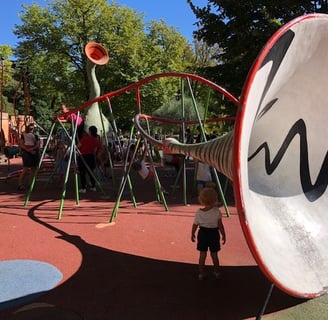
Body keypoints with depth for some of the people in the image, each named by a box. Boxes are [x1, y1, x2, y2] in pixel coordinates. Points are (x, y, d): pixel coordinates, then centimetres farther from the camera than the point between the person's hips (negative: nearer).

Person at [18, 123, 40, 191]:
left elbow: (38, 145, -2)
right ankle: (20, 184, -5)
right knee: (25, 169, -10)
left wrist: (32, 148, -21)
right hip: (26, 153, -4)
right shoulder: (23, 135, 1)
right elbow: (21, 145, -9)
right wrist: (29, 150, -20)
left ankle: (30, 183, 15)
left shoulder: (35, 136, 10)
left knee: (33, 169, 6)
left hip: (34, 153, 4)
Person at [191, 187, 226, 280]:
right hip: (213, 234, -1)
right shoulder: (217, 211, -16)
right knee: (214, 254, 16)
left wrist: (192, 234, 11)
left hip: (203, 233, 1)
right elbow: (220, 225, -12)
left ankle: (201, 273, 20)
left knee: (202, 254, 12)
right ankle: (217, 272, 30)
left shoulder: (199, 212, -11)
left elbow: (195, 225, -3)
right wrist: (223, 235, 0)